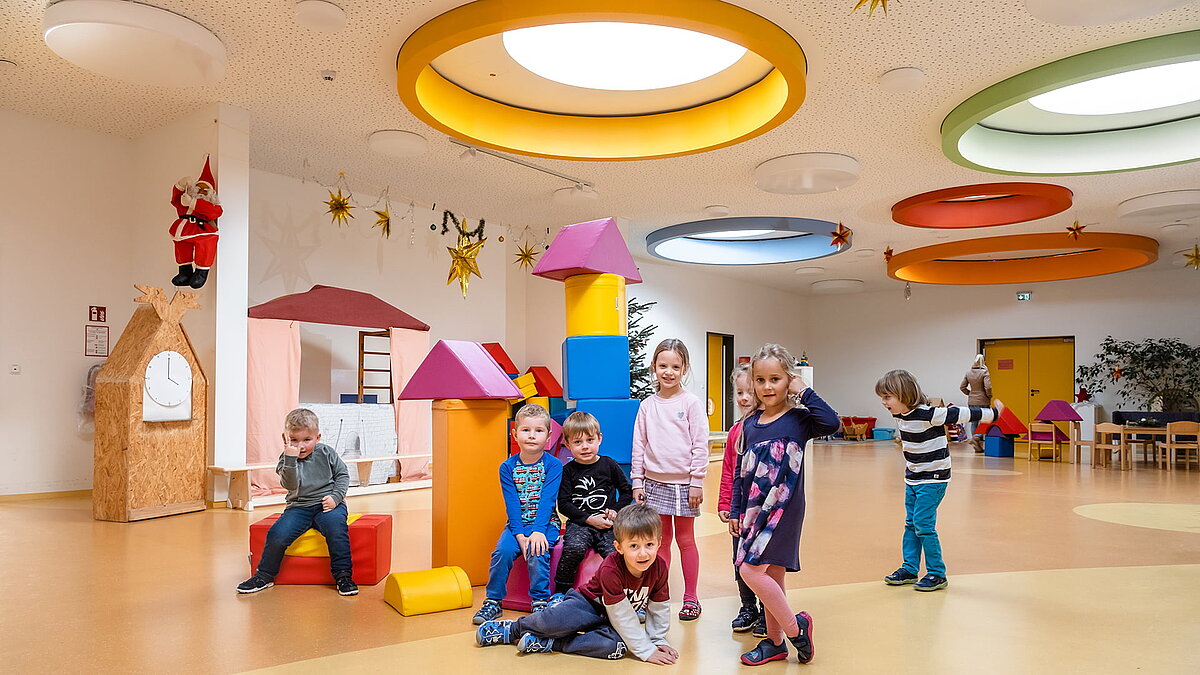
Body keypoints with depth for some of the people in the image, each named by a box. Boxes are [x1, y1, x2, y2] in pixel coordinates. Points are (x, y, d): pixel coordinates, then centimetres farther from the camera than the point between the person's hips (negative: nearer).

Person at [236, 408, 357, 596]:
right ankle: (265, 575, 7)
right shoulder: (286, 459, 0)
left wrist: (336, 497, -8)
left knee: (336, 528, -32)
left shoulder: (326, 452, 2)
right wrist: (290, 459, -28)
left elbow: (343, 475, 8)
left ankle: (343, 575, -20)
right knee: (277, 534, -20)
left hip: (327, 504, -1)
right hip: (299, 506, 1)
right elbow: (291, 485, -18)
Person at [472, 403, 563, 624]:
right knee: (503, 550, -21)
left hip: (545, 523, -2)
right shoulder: (507, 467, 1)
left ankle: (540, 601, -7)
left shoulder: (553, 465, -5)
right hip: (517, 524, 2)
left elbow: (547, 500, -13)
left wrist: (538, 531, -23)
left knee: (537, 553, -27)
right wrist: (519, 534, -17)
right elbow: (512, 504, -5)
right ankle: (493, 601, -4)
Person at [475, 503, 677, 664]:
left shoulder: (659, 567, -16)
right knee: (556, 620, -35)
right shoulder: (610, 569, -29)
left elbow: (660, 608, 0)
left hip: (614, 619, 4)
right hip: (590, 604, -4)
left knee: (617, 646, -33)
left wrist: (657, 640, -2)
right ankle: (514, 628, -1)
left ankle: (549, 643, -18)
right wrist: (646, 651, -24)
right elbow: (622, 616, -26)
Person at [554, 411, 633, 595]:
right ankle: (560, 591, -12)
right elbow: (563, 504, 1)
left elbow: (627, 491, 16)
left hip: (607, 524, 1)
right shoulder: (568, 470, 5)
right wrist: (589, 519, -8)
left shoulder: (608, 464, 8)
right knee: (574, 547, -30)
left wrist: (615, 510, -1)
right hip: (579, 523, -1)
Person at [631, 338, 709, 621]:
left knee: (685, 539, 7)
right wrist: (637, 482, 4)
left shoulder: (691, 403, -5)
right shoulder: (647, 406, 4)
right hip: (654, 482, 3)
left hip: (683, 483, -3)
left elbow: (700, 445, -6)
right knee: (661, 538, 11)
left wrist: (697, 482, -9)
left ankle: (690, 598, 18)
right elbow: (639, 445, 7)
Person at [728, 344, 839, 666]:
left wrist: (805, 393, -19)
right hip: (754, 509, 6)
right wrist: (736, 510, 11)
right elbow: (740, 471, 12)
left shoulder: (798, 419, -7)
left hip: (783, 507, -6)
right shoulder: (750, 424, 7)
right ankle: (775, 642, 28)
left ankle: (795, 627, 7)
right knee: (770, 575, 14)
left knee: (751, 570, -12)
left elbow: (831, 422, -28)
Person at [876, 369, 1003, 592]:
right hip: (913, 478, 8)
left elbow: (962, 414, -16)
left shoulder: (929, 414, -24)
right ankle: (909, 569, 18)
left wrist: (993, 413, -7)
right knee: (911, 524, 10)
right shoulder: (900, 415, -1)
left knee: (923, 524, -10)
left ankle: (937, 573, 2)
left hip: (933, 479, -8)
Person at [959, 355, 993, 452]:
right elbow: (988, 387, -20)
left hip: (971, 401, 5)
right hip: (983, 401, -5)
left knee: (974, 422, 11)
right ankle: (977, 437, -17)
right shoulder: (985, 373, -12)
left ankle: (977, 446, 15)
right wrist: (989, 396, -3)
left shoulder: (968, 373, 3)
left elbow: (962, 387, 3)